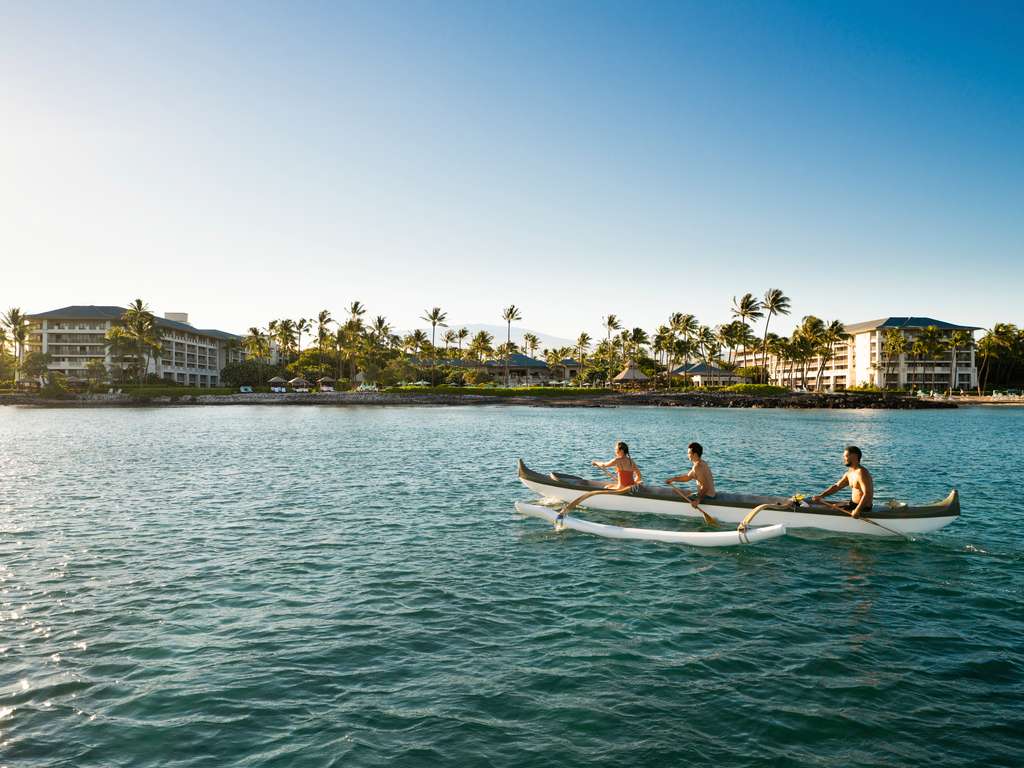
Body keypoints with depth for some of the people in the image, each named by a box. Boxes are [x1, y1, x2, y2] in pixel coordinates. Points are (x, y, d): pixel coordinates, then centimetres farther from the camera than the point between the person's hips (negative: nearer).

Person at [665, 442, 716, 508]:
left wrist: (698, 500, -28)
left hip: (707, 496, -10)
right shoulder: (702, 463, 11)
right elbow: (688, 477, 16)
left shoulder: (697, 467, -21)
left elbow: (705, 486, -26)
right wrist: (673, 479, 12)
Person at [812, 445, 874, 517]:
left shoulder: (861, 473, -22)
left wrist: (857, 510, -40)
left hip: (863, 507, -10)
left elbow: (867, 495, -30)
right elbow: (836, 486, 12)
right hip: (853, 503, 10)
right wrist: (821, 496, 1)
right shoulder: (849, 473, 10)